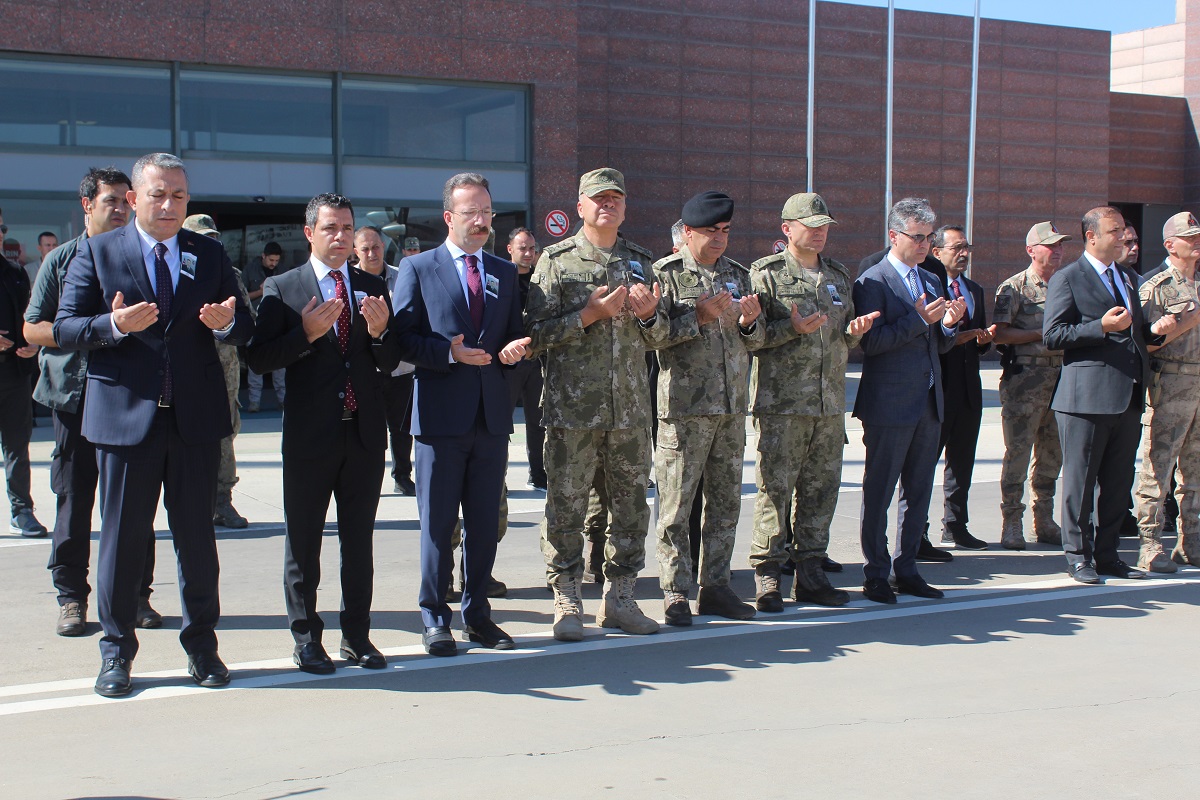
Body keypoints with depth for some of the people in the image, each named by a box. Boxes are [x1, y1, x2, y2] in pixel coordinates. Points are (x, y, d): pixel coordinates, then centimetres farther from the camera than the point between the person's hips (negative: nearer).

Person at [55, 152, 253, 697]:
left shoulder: (210, 255, 10)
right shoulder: (96, 253, 3)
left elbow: (244, 326, 9)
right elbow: (64, 329, -1)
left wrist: (226, 321, -14)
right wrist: (115, 325, -19)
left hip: (196, 419, 2)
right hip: (124, 417, -2)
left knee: (197, 537, 8)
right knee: (122, 538, 5)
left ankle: (201, 645, 21)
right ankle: (116, 652, 18)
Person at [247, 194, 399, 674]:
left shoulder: (373, 288, 11)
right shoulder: (281, 288, 1)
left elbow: (390, 364, 7)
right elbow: (258, 359, -7)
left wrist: (380, 332, -13)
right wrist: (306, 334, -20)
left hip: (365, 433, 3)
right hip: (310, 435, -3)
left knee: (359, 541, 9)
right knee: (303, 543, 4)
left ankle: (357, 635, 19)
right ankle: (306, 638, 15)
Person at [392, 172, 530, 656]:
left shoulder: (504, 272, 15)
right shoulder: (418, 268, 2)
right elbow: (403, 339, -4)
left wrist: (513, 350, -6)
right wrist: (449, 353, -18)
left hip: (492, 415, 4)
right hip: (441, 414, -4)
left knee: (485, 521, 10)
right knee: (438, 523, 1)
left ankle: (477, 613, 21)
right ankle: (435, 619, 12)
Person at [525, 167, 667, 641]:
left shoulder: (639, 262, 14)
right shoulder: (556, 260, 1)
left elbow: (659, 337, 19)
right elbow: (536, 332, -6)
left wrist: (650, 315, -4)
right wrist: (591, 314, -15)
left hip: (631, 409, 4)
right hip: (572, 408, -4)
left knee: (630, 505, 8)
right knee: (566, 507, -1)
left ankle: (620, 598, 21)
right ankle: (567, 603, 11)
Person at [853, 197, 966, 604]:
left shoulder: (931, 281, 16)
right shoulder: (873, 281, -7)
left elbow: (939, 346, 18)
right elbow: (869, 342, -16)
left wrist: (948, 324, -2)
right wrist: (919, 319, -18)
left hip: (928, 403, 7)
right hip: (889, 405, -7)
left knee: (919, 492, 11)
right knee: (879, 492, 0)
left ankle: (906, 570, 20)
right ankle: (876, 575, 8)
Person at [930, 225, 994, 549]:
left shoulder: (975, 290, 18)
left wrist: (984, 339, 1)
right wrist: (954, 337, -20)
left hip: (969, 388, 8)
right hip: (937, 386, -8)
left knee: (963, 460, 13)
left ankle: (955, 526, 24)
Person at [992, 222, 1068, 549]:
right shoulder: (1014, 287, -4)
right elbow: (1000, 334, -11)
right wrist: (1043, 333, -14)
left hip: (1060, 374, 6)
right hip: (1025, 378, -6)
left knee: (1051, 453, 10)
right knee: (1018, 451, -4)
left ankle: (1044, 522, 19)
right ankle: (1012, 524, 3)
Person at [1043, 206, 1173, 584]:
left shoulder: (1128, 278, 20)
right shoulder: (1067, 278, -2)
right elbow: (1052, 336, -10)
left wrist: (1153, 330, 3)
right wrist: (1101, 327, -19)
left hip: (1128, 395, 7)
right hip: (1087, 396, -7)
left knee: (1118, 482, 9)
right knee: (1081, 480, 1)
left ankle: (1106, 553, 19)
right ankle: (1078, 556, 10)